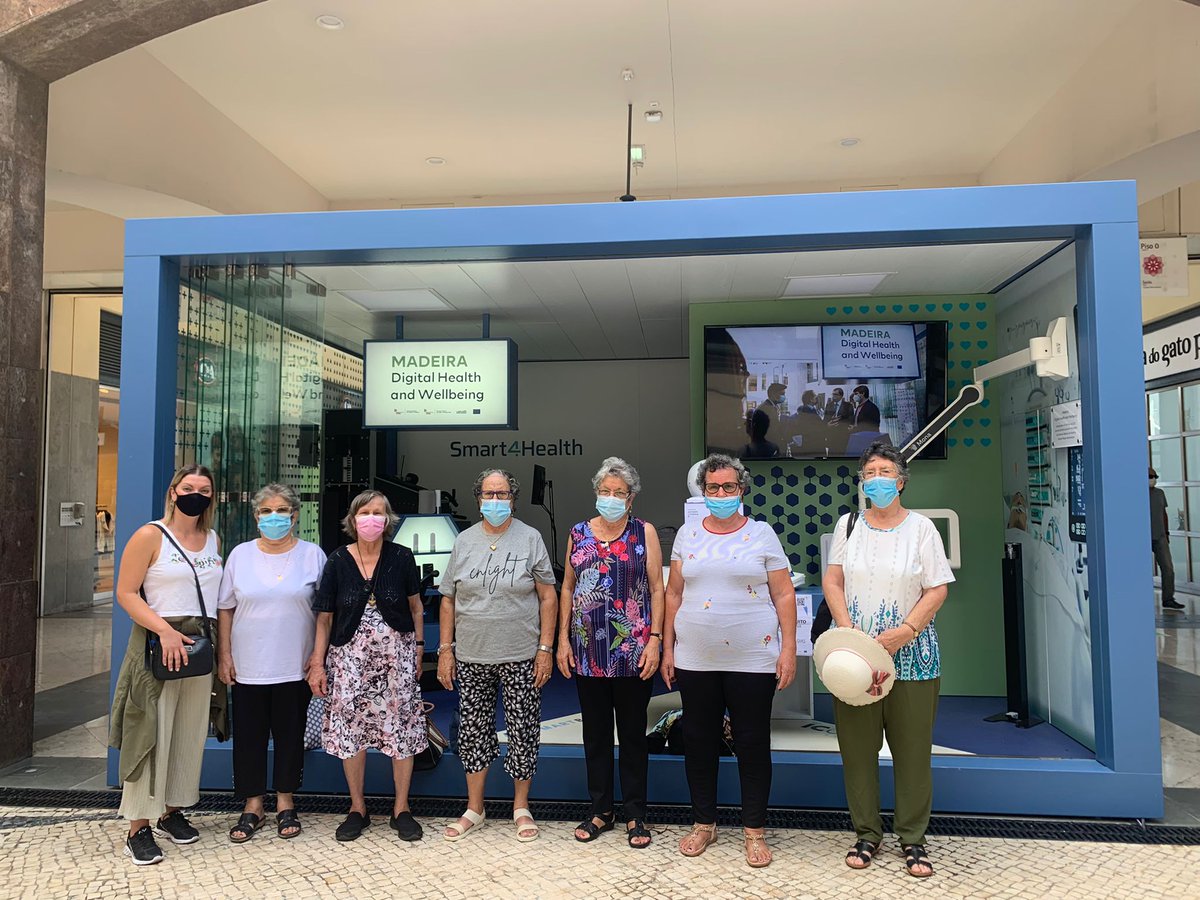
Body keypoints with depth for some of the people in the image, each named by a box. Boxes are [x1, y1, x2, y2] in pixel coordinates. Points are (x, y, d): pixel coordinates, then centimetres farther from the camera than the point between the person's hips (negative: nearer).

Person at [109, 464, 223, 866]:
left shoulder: (213, 540, 10)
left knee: (190, 733, 11)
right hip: (158, 642, -5)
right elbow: (126, 593, -10)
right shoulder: (150, 536, -6)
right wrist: (165, 630, -20)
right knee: (151, 734, -3)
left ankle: (172, 812, 25)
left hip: (201, 645, 5)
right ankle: (138, 829, 6)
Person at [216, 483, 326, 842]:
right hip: (247, 667, 1)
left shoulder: (313, 555, 0)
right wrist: (224, 655, 2)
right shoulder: (240, 555, 4)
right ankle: (252, 806, 23)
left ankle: (286, 804, 25)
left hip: (295, 668, -1)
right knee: (249, 738, 8)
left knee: (290, 736, 9)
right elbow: (225, 609, 7)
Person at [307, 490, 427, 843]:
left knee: (402, 727, 1)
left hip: (396, 652, 0)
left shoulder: (401, 558, -2)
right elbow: (324, 617, 2)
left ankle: (401, 809, 17)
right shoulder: (338, 561, -1)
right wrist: (317, 663, -1)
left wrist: (418, 648, 4)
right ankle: (357, 809, 22)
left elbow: (415, 606, 7)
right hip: (349, 654, 1)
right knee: (350, 728, 4)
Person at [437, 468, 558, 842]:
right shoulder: (464, 541, 7)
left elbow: (548, 597, -2)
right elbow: (448, 599, 9)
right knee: (474, 729, 10)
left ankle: (521, 807, 23)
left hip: (520, 657, -2)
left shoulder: (530, 539, -2)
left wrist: (545, 648, -7)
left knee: (524, 731, 4)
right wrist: (445, 650, 4)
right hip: (471, 657, 3)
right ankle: (474, 809, 26)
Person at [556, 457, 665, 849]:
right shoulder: (579, 533, 7)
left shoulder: (644, 532, -1)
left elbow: (657, 589, -2)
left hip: (632, 651, -3)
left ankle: (635, 815, 21)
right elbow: (567, 587, 10)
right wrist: (563, 639, 4)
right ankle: (601, 811, 26)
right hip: (588, 651, 3)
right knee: (595, 732, 12)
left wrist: (655, 639, -10)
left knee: (633, 733, 8)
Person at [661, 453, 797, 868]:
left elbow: (784, 595, 0)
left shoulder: (762, 534, 1)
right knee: (699, 740, 11)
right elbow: (673, 594, 10)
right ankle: (703, 823, 28)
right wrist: (667, 648, 6)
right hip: (695, 660, 3)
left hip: (752, 660, -2)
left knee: (752, 743, 6)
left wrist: (788, 648, -7)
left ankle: (754, 830, 21)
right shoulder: (687, 535, 7)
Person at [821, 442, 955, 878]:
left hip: (911, 655, -2)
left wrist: (905, 631, -15)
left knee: (912, 750, 4)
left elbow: (937, 590, -3)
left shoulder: (921, 527, 1)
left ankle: (912, 838, 19)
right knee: (857, 747, 6)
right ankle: (866, 834, 21)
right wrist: (846, 628, -8)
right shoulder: (848, 525, 7)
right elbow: (832, 581, 6)